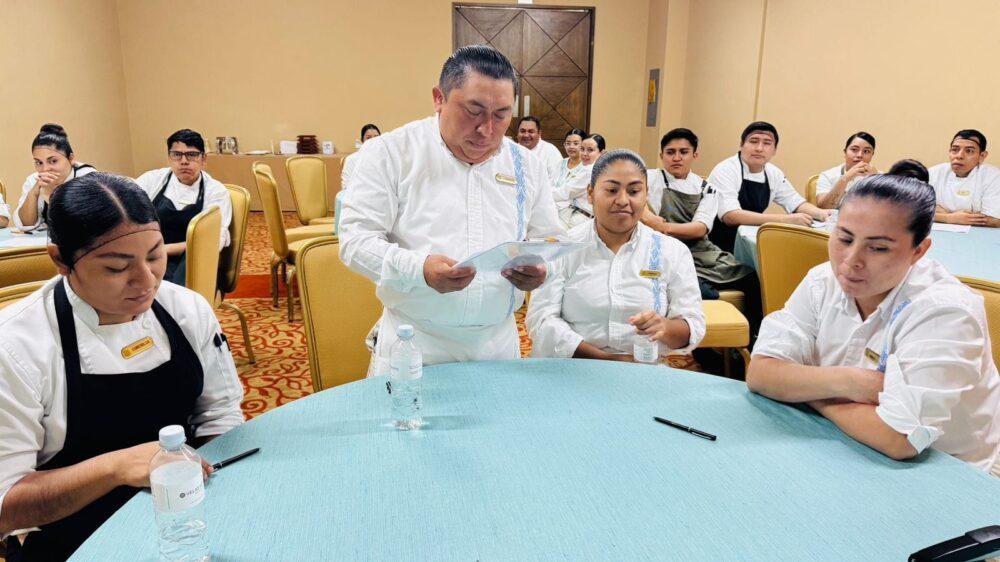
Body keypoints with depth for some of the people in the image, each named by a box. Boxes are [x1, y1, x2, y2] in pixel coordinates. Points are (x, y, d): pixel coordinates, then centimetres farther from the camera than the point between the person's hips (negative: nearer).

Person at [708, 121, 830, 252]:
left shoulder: (774, 173, 5)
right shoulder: (725, 171, -16)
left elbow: (796, 203, 17)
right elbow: (731, 216, -29)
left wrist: (820, 213, -5)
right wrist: (786, 219, -31)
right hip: (720, 247, -7)